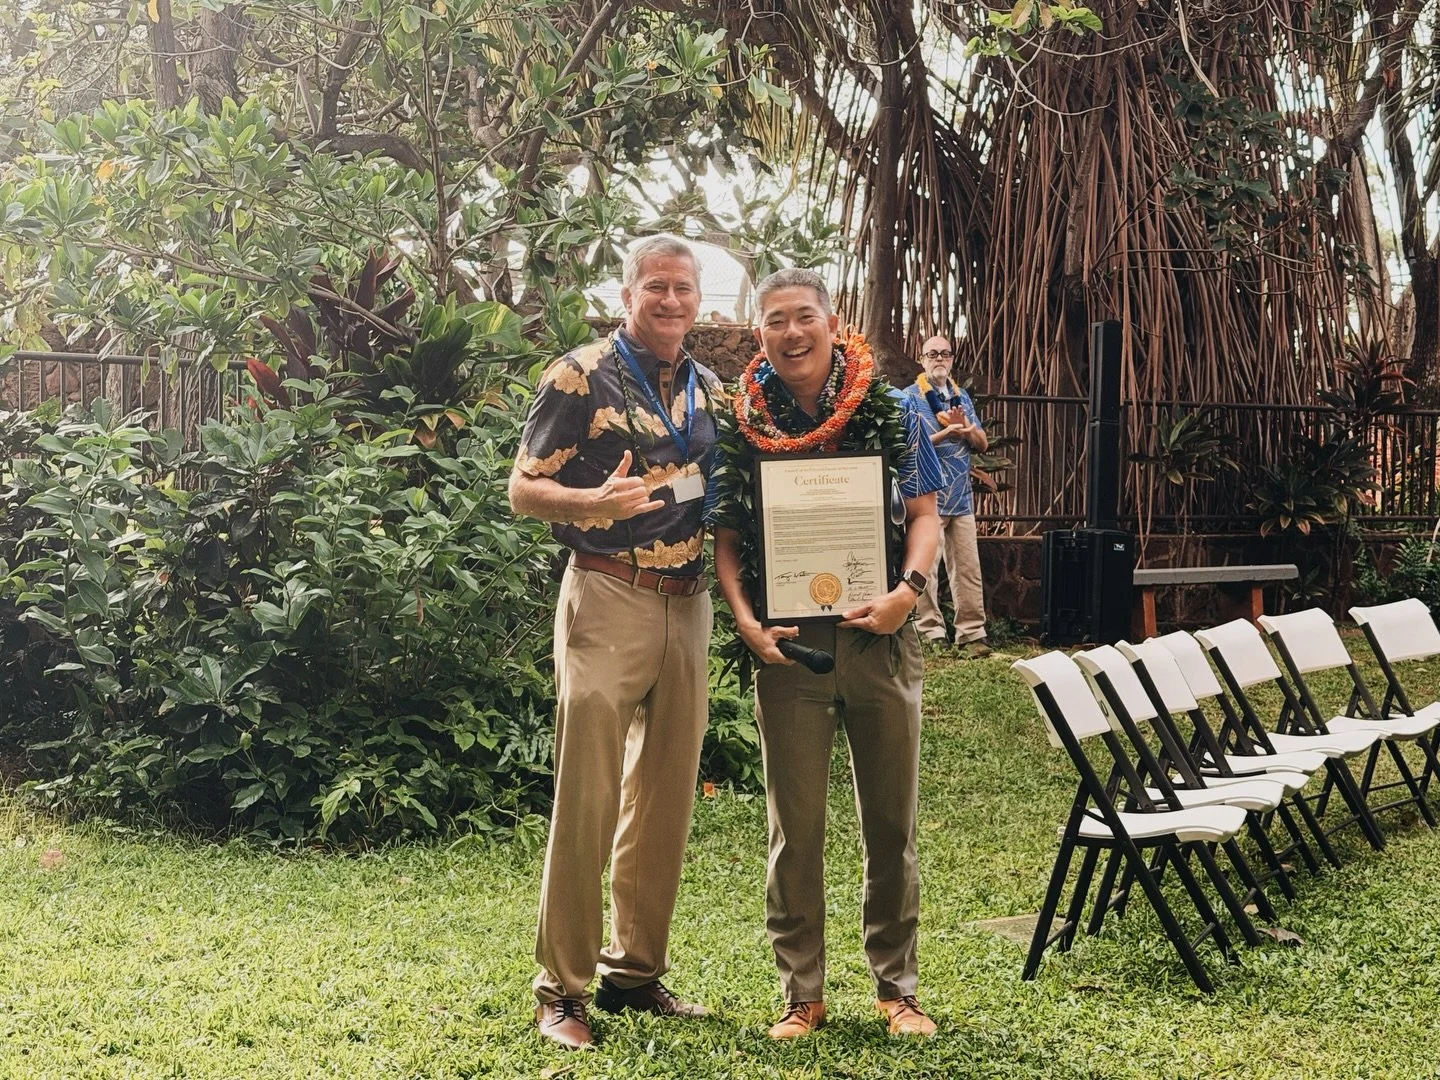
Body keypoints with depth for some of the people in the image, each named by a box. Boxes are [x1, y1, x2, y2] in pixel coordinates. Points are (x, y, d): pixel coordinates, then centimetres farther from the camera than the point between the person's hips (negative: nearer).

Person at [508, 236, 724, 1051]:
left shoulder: (709, 388, 13)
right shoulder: (581, 376, -5)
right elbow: (524, 491, -6)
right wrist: (597, 503, -24)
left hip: (688, 606, 6)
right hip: (609, 598, -6)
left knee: (666, 799, 10)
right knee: (587, 800, -5)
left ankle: (637, 971, 22)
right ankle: (562, 988, 4)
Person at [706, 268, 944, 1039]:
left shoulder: (890, 411, 2)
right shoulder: (740, 427, 3)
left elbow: (924, 514, 4)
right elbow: (726, 539, 5)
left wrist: (907, 589, -14)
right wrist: (746, 620, -10)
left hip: (880, 638, 0)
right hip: (789, 647, 0)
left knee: (891, 822, 8)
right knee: (795, 828, 5)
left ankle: (897, 987, 21)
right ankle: (801, 993, 16)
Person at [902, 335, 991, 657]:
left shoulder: (962, 398, 16)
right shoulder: (910, 397, -1)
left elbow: (982, 444, 14)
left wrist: (965, 426, -6)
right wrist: (946, 433, -19)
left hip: (962, 498, 5)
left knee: (968, 568, 3)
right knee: (926, 570, -6)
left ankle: (971, 633, 6)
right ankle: (931, 634, -1)